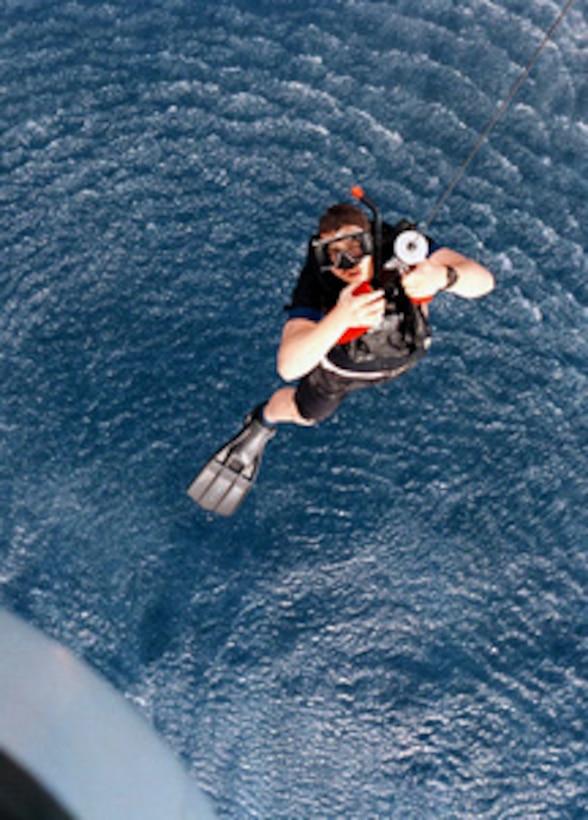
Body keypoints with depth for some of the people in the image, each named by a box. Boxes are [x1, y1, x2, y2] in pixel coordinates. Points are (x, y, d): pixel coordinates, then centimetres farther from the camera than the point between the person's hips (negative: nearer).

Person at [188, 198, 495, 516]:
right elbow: (288, 368, -55)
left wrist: (443, 276, -69)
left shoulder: (403, 247, -41)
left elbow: (483, 280, -46)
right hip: (340, 363, -2)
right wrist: (340, 318, -71)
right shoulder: (316, 285, -44)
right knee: (307, 412, 23)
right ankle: (261, 425, 55)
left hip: (405, 353, 2)